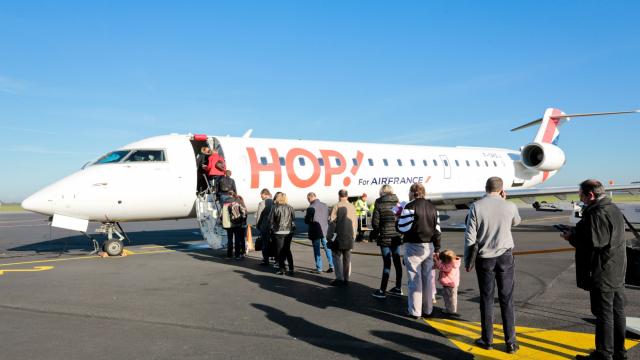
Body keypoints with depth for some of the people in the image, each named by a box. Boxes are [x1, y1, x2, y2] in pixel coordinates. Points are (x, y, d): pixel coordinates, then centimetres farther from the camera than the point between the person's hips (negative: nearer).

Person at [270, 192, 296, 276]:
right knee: (287, 250, 15)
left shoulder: (275, 208, -9)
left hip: (279, 232, -3)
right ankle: (291, 269, 10)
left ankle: (282, 269, 9)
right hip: (289, 232, 3)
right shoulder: (290, 208, -2)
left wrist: (273, 227, 13)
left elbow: (270, 220, -4)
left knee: (280, 251, 9)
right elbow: (294, 218, 0)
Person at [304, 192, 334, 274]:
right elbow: (329, 218, 7)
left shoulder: (311, 208, -16)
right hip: (325, 231, 5)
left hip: (315, 232, -5)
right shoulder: (325, 205, 1)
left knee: (317, 250, 6)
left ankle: (319, 268, 10)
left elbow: (306, 221, -12)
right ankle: (331, 266, 17)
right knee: (327, 248, 14)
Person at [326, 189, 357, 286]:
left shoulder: (337, 206, -9)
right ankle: (346, 278, 16)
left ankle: (339, 278, -2)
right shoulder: (353, 207, 8)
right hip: (350, 237, 5)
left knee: (337, 256, 2)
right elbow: (355, 223, 12)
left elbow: (332, 222, -11)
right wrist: (354, 236, 20)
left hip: (339, 236, -5)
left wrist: (329, 236, -7)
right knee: (347, 258, 11)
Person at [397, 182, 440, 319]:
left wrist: (399, 216, 4)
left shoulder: (410, 207, -11)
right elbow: (437, 229, 12)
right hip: (429, 246, 6)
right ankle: (427, 309, 19)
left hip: (414, 247, -6)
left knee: (415, 279, 1)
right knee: (428, 278, 11)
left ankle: (414, 311, 6)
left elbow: (403, 228, -14)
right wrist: (437, 247, 18)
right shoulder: (432, 207, 10)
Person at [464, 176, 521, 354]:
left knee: (486, 300, 9)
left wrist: (467, 260, 3)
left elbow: (470, 236, -7)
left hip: (484, 258, -1)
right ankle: (510, 342, 13)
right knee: (507, 300, 8)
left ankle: (487, 340, 18)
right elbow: (516, 222, 20)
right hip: (505, 257, 1)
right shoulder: (510, 206, -5)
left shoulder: (476, 206, -8)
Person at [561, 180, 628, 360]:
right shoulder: (614, 209, 13)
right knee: (617, 311, 16)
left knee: (604, 314, 0)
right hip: (617, 271, 10)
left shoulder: (597, 214, -21)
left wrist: (572, 237, -10)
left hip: (602, 274, -10)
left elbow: (593, 243, -25)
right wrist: (576, 231, 9)